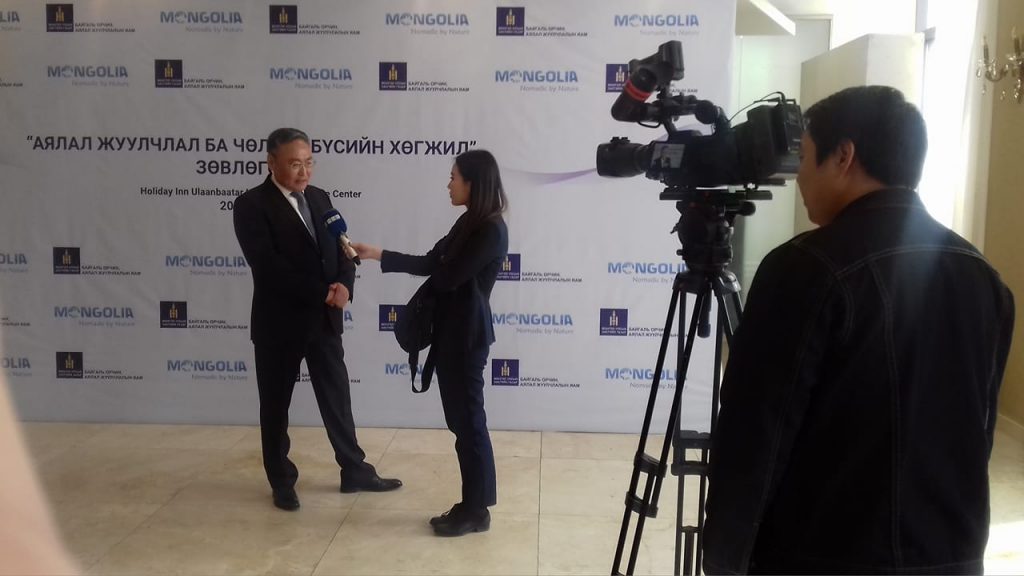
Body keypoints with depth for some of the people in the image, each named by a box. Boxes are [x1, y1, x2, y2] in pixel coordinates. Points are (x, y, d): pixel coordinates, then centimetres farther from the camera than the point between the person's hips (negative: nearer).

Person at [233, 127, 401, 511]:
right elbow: (267, 266, -20)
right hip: (279, 322, -5)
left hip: (324, 319, 5)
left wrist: (344, 285, -14)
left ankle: (355, 472, 26)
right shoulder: (251, 205, -10)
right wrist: (322, 292, -20)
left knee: (337, 397, 13)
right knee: (275, 405, 9)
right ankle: (282, 483, 24)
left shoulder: (319, 199, 8)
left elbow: (341, 250, 8)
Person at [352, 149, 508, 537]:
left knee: (469, 420, 0)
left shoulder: (491, 231, -18)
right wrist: (377, 254, 8)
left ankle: (477, 511, 12)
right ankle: (472, 504, 23)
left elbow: (447, 277, -19)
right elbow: (433, 264, 13)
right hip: (451, 331, 10)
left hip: (467, 335, -10)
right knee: (461, 420, 13)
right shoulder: (470, 223, 12)